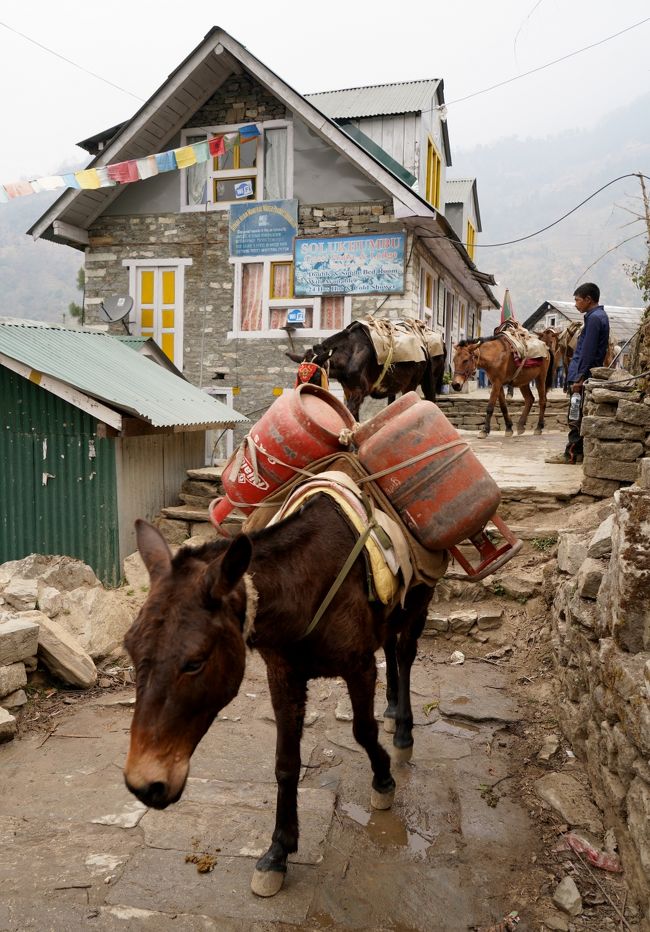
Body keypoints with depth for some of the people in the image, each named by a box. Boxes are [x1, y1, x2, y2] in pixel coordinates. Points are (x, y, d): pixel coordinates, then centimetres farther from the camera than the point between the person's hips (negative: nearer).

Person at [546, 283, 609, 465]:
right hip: (587, 375, 10)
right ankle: (578, 451, 16)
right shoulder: (600, 316, 18)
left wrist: (579, 378, -19)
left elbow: (587, 351, -19)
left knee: (575, 417, -5)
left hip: (582, 375, -10)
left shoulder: (594, 318, -14)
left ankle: (572, 454, -1)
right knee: (579, 417, 12)